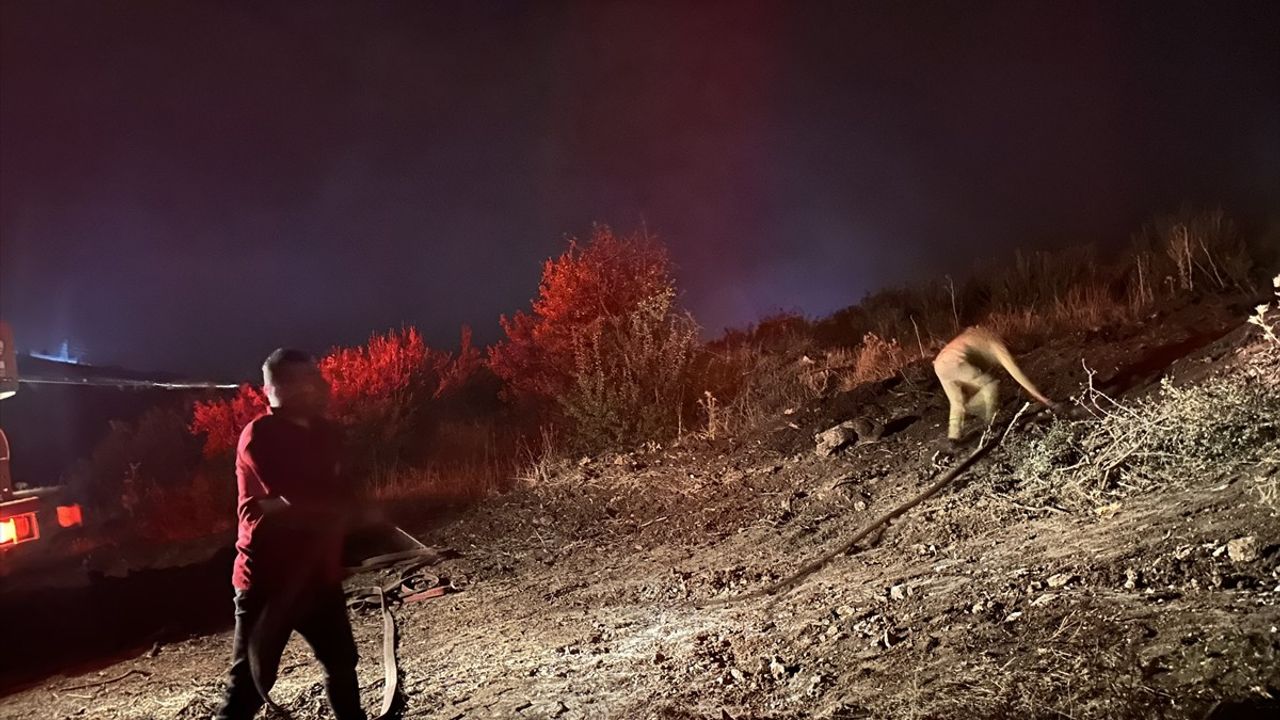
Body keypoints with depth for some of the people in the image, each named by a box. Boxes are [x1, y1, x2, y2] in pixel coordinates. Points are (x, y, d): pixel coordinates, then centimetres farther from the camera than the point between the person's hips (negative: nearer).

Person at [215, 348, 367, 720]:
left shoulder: (326, 434, 10)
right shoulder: (260, 435, -12)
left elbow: (340, 496, 1)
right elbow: (292, 495, -24)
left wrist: (287, 507, -16)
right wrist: (335, 502, -9)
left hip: (317, 574, 7)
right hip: (268, 577, -7)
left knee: (342, 661, 19)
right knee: (251, 679, -4)